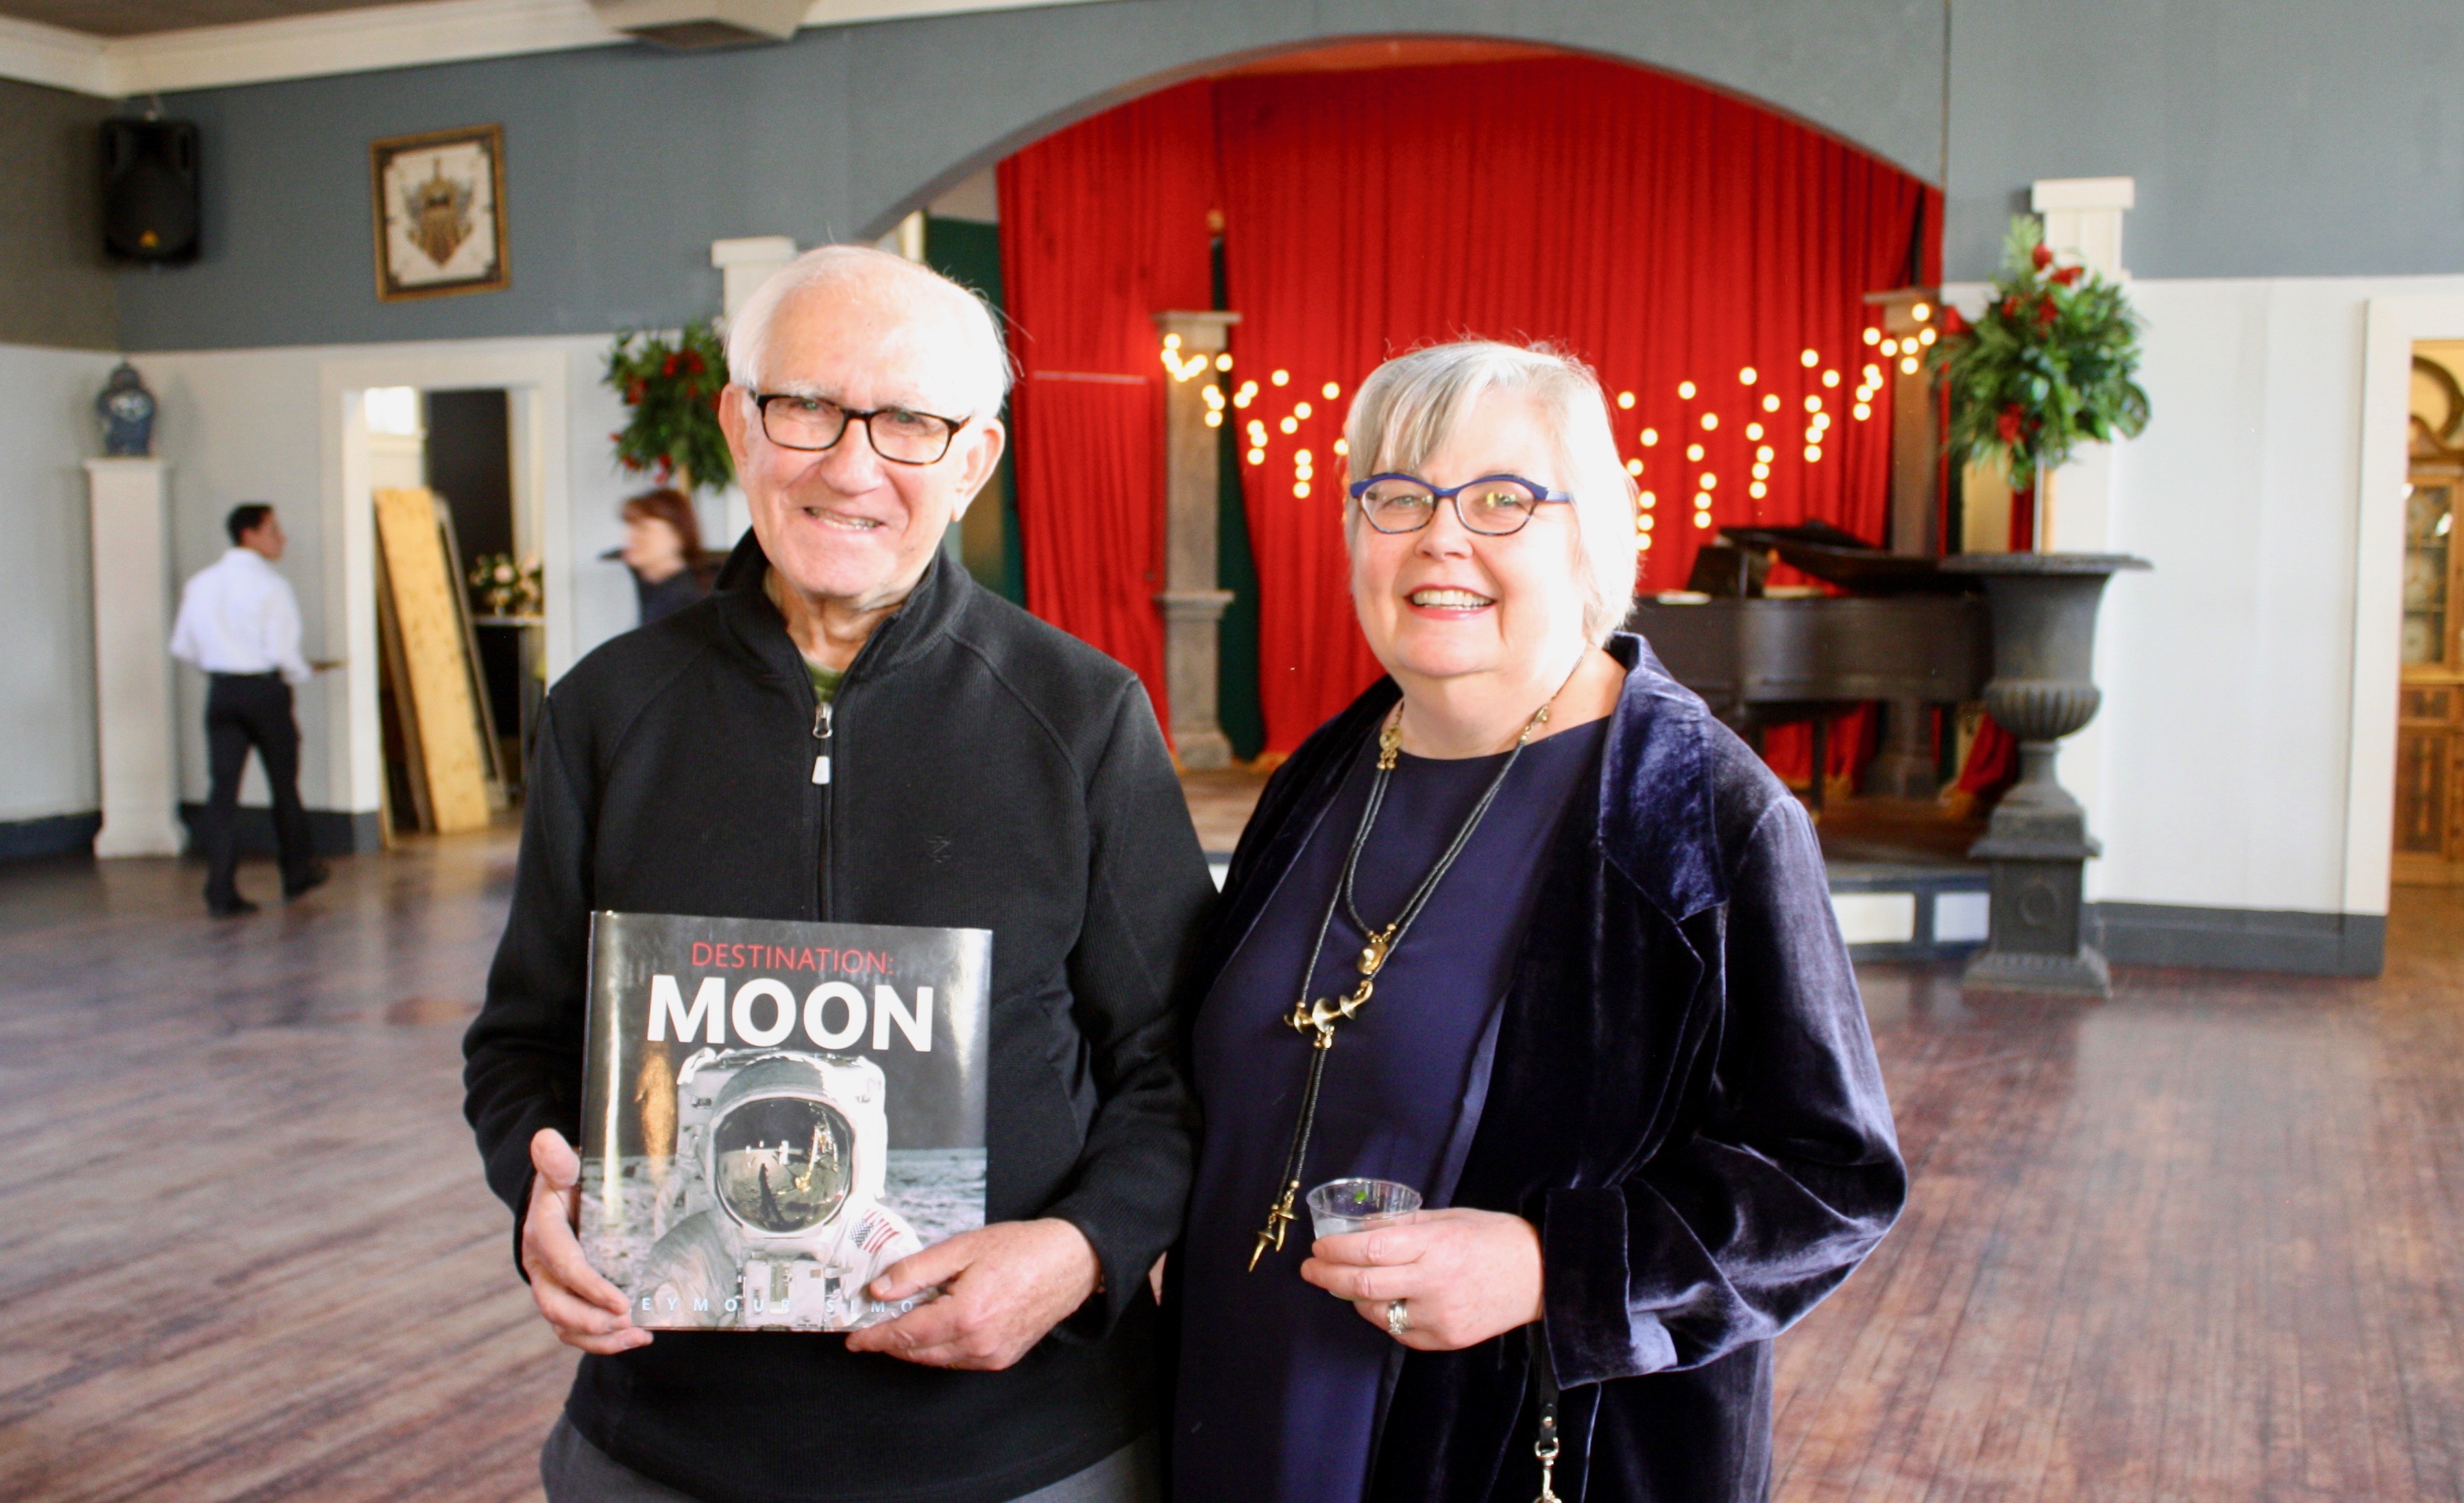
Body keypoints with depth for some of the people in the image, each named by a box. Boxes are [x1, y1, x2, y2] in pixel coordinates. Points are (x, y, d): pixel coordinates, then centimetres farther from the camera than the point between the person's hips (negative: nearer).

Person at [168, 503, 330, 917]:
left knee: (224, 786, 2)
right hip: (264, 689, -4)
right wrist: (303, 674, 4)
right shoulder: (270, 586, -11)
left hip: (220, 692, 4)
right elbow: (283, 651, -16)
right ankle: (298, 873, 26)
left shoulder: (200, 584, 6)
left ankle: (221, 891, -4)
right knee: (283, 782, 12)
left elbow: (182, 646, 7)